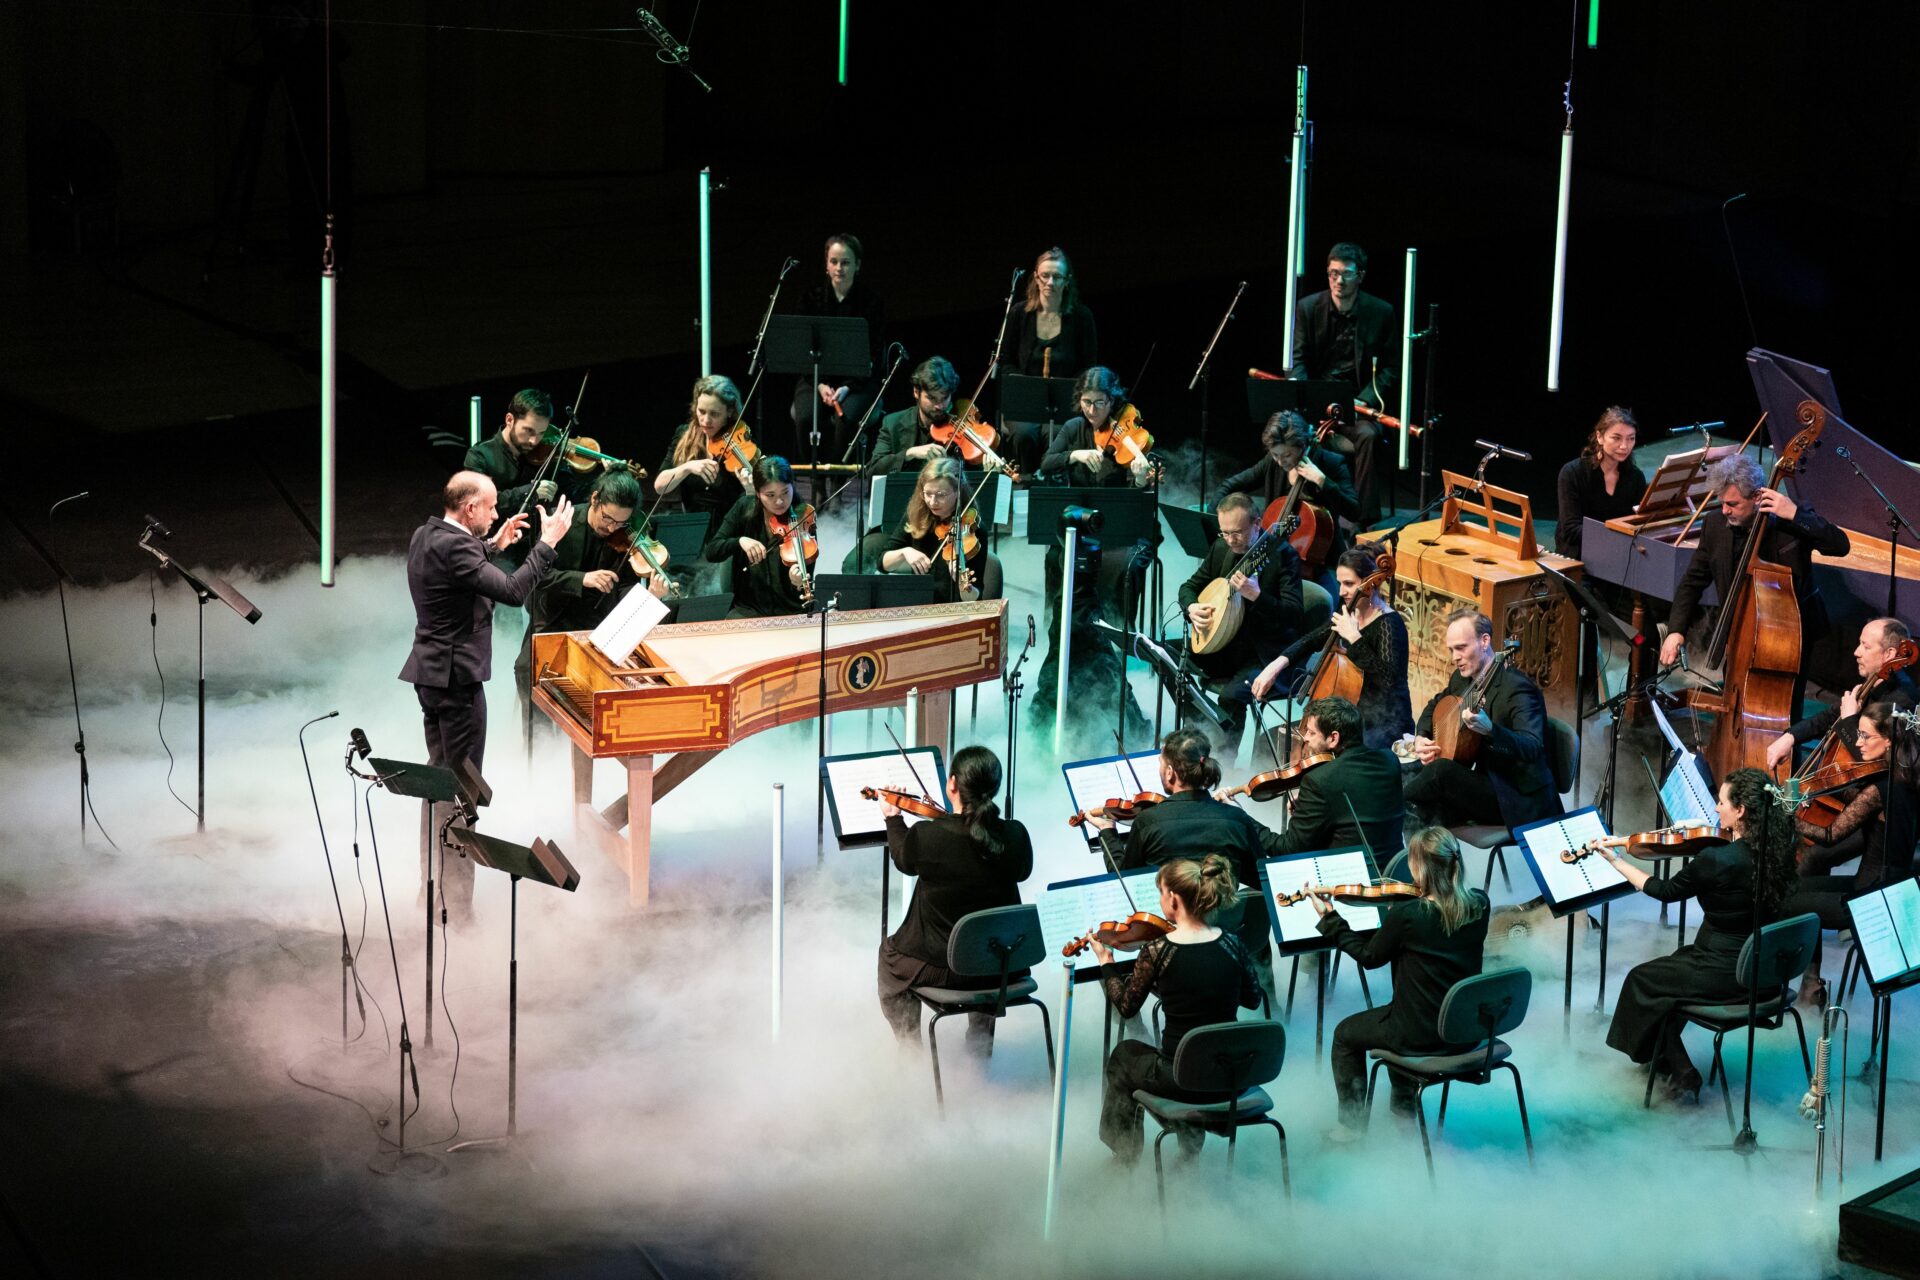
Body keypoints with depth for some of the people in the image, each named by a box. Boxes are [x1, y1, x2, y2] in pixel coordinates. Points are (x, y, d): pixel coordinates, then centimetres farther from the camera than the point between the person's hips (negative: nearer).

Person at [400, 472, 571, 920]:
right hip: (457, 677, -10)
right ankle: (457, 902, -1)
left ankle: (431, 886, 26)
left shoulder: (426, 535, 7)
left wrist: (493, 545, 22)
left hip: (430, 672, 10)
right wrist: (547, 543, -21)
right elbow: (512, 591, -28)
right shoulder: (454, 547, -23)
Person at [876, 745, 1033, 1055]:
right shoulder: (1015, 836, -15)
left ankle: (912, 1050, 33)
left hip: (942, 967, -2)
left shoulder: (926, 835, -21)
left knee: (890, 951, 31)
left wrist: (893, 818, 21)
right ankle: (980, 1047, 44)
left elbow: (904, 861, 3)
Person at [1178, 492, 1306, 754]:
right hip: (1222, 645, 7)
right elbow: (1190, 586, 15)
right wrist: (1191, 607, -8)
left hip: (1263, 653, -7)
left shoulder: (1282, 554, -16)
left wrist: (1256, 596, -38)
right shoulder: (1221, 548, 3)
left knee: (1231, 694, -30)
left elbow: (1293, 612, -23)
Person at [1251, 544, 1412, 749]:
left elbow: (1389, 679, -29)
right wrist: (1277, 665, 1)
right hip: (1354, 718, 9)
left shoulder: (1389, 624, -16)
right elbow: (1311, 641, 18)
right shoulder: (1350, 614, 7)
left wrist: (1354, 638, -28)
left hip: (1386, 725, -9)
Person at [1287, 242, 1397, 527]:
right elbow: (1298, 361, 4)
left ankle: (1365, 520, -28)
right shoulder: (1308, 308, 4)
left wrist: (1364, 400, -14)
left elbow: (1390, 369, 3)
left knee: (1368, 435, -33)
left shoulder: (1381, 312, 1)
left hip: (1358, 400, -1)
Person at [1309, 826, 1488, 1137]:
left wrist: (1329, 918, 3)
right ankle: (1403, 1106, 46)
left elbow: (1370, 957, -6)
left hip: (1421, 1036, -6)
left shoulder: (1405, 914, -24)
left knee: (1346, 1034, 22)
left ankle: (1351, 1123, 28)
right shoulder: (1478, 905, -9)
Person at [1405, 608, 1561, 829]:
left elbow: (1533, 748, -32)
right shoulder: (1462, 679, 7)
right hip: (1485, 785, 8)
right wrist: (1421, 738, 6)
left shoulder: (1517, 688, -19)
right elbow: (1434, 706, 28)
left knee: (1441, 770, -25)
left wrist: (1489, 730, -50)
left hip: (1520, 800, -8)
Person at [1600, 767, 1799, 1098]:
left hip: (1727, 976, -8)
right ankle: (1668, 1060, 38)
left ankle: (1681, 1074, 19)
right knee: (1674, 965, 31)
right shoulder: (1776, 848, -6)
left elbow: (1666, 891, -9)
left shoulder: (1717, 859, -26)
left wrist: (1616, 861, 2)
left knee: (1642, 980, 16)